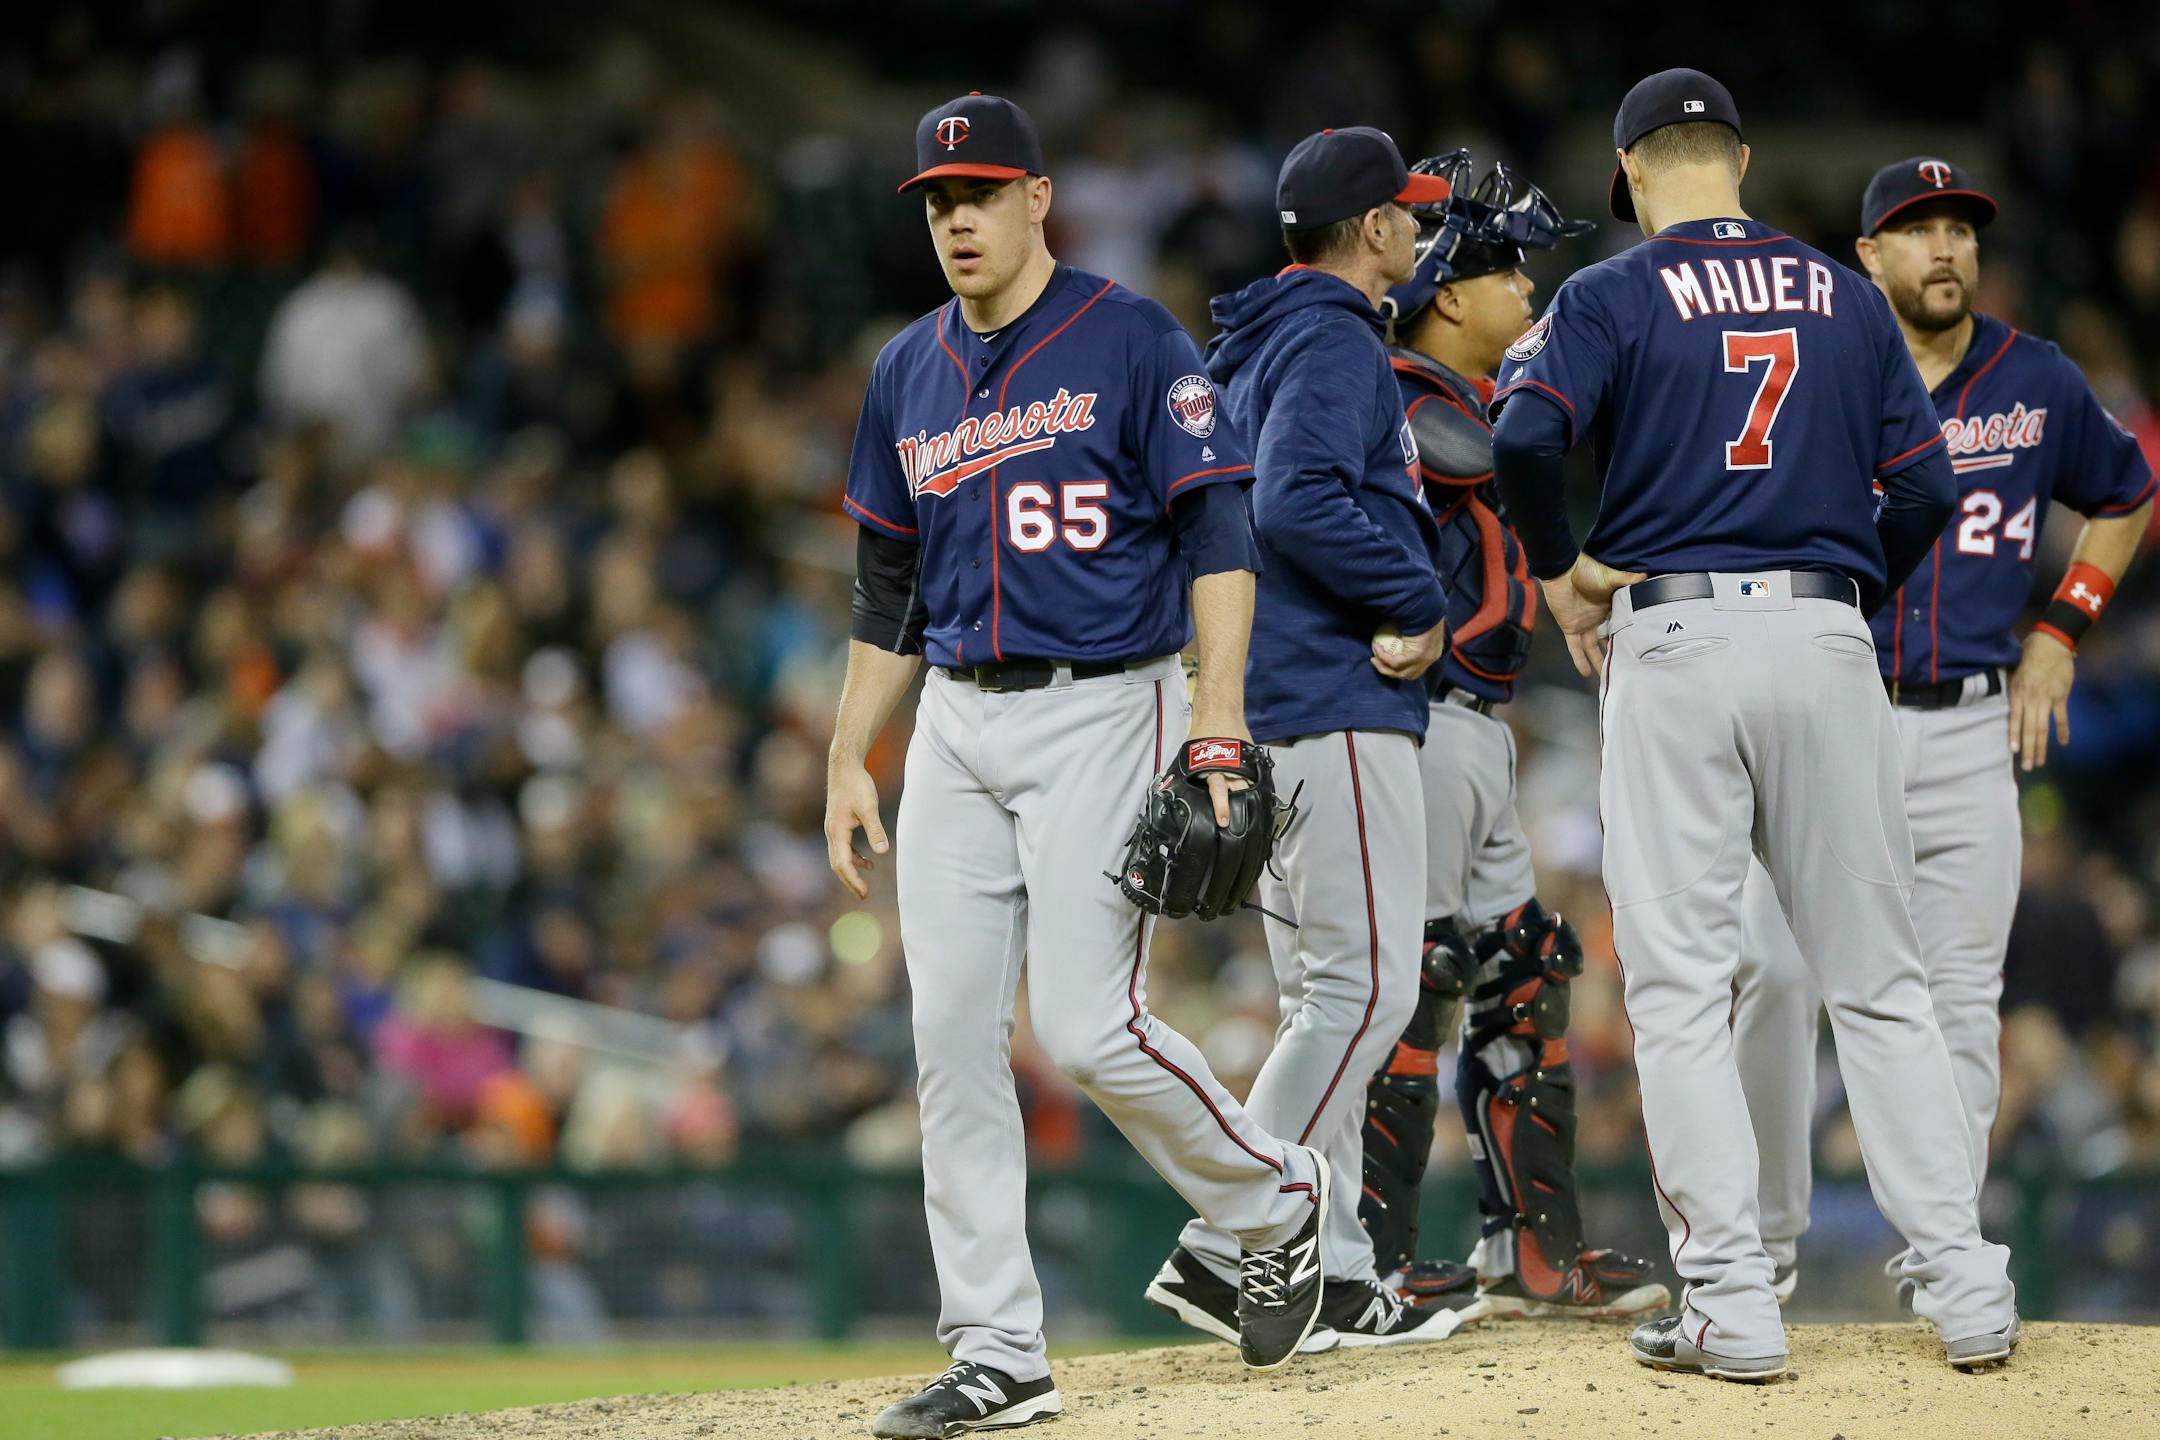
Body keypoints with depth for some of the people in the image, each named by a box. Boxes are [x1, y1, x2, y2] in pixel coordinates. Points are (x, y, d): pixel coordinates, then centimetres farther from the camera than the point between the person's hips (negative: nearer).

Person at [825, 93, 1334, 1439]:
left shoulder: (1133, 341, -5)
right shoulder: (910, 372, 13)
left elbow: (1218, 532, -10)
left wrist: (1219, 715, -20)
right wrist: (848, 761, 16)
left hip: (1101, 711, -6)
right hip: (957, 726, 6)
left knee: (1089, 1026, -12)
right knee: (952, 1038, -1)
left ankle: (1276, 1200, 15)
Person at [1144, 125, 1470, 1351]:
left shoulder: (1257, 346, 21)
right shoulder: (1333, 342, -10)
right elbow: (1297, 504, -25)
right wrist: (1423, 604, -15)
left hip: (1279, 705, 11)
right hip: (1336, 706, -11)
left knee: (1329, 999, 10)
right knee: (1362, 987, -11)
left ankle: (1332, 1275, 8)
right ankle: (1225, 1250, -15)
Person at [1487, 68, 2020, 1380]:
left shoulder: (1611, 298, 0)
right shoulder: (1845, 296, 11)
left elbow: (1524, 440, -17)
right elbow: (1925, 484, 6)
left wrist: (1561, 567, -1)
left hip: (1675, 641, -3)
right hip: (1827, 641, 3)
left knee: (1680, 987, 1)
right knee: (1878, 978, 8)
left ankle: (1731, 1305, -4)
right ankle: (1963, 1284, 3)